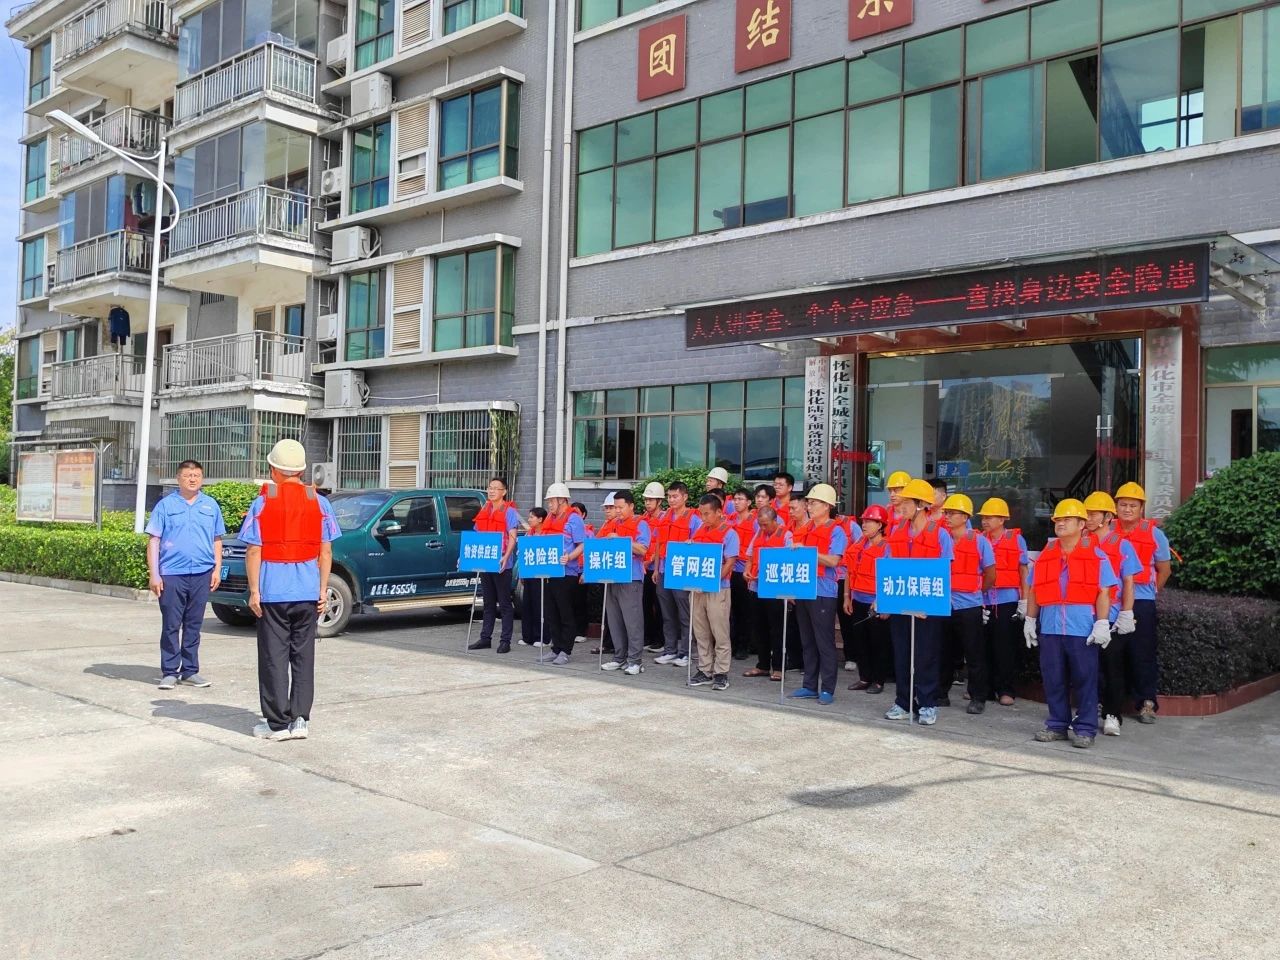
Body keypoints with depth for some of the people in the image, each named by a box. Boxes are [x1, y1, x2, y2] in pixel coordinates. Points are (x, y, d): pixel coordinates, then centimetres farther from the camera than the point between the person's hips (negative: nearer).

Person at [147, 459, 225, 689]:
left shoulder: (211, 506, 11)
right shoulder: (166, 505, 3)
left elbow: (217, 540, 16)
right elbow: (153, 541, 1)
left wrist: (217, 569, 7)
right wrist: (154, 574, -6)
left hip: (202, 575, 3)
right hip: (172, 575, -2)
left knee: (194, 625, 9)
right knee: (171, 625, 0)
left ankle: (190, 671, 17)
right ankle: (169, 672, 8)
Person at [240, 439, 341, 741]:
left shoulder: (262, 502, -3)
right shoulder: (319, 502, 4)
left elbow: (253, 551, -6)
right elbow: (326, 551, 3)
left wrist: (254, 591, -2)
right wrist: (323, 590, 7)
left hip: (273, 591, -2)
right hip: (308, 592, 3)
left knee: (274, 657, 4)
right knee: (303, 655, 10)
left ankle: (278, 723, 6)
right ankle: (300, 719, 11)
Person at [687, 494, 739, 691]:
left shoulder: (729, 533, -7)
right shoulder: (699, 531, 12)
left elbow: (729, 563, -13)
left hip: (718, 589, -6)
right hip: (697, 588, 6)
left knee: (720, 634, 0)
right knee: (701, 633, 11)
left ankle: (721, 673, 6)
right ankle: (704, 670, 20)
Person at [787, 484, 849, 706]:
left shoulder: (836, 531, -5)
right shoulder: (805, 531, 15)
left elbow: (833, 561, -16)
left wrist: (807, 550, -21)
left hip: (823, 593, -7)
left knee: (825, 643, -3)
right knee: (807, 642, 11)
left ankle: (827, 689, 3)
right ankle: (809, 686, 17)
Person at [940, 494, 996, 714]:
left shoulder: (979, 541, -2)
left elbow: (990, 574, 3)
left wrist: (975, 592, 10)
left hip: (969, 607, -4)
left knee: (975, 654, 2)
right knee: (942, 652, 11)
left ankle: (978, 698, 11)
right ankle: (941, 694, 22)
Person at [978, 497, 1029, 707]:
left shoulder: (1016, 539, 1)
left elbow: (1023, 571, 3)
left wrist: (1024, 601, -2)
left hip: (1007, 600, -3)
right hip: (983, 600, 3)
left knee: (1006, 647, 0)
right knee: (984, 646, 7)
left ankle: (1006, 690, 7)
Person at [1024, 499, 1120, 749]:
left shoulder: (1097, 557, 1)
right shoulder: (1044, 556, 12)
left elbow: (1104, 593, -3)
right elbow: (1034, 591, 16)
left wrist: (1101, 624, -10)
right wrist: (1030, 621, 13)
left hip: (1082, 629, -4)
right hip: (1050, 627, 4)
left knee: (1085, 679, 1)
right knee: (1053, 679, 8)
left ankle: (1085, 729, 9)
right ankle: (1058, 725, 18)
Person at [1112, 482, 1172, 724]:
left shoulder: (1153, 533, 1)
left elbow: (1164, 569, 8)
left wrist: (1150, 592, 6)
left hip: (1141, 602, -2)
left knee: (1142, 654, -1)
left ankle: (1147, 703, 8)